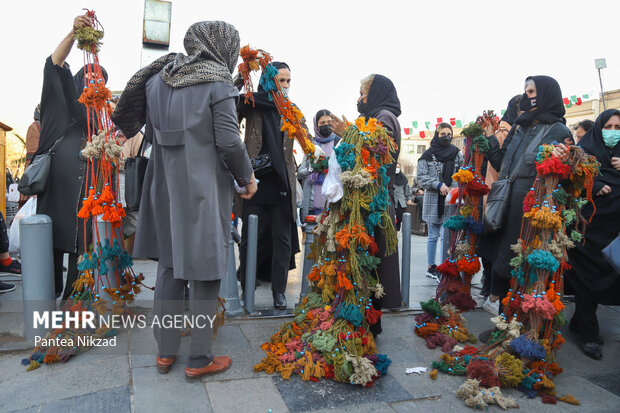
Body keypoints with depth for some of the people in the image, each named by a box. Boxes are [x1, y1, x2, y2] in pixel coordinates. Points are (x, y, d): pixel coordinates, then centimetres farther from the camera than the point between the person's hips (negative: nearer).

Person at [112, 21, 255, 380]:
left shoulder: (159, 76, 10)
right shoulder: (218, 81, -8)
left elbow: (151, 132, 13)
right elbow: (229, 140, -13)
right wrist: (247, 177, -1)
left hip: (165, 185, 6)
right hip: (204, 188, -6)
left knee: (170, 266, 15)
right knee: (205, 270, 4)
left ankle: (166, 352, 26)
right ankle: (200, 359, 15)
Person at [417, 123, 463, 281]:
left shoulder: (457, 154, 8)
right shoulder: (428, 155, 1)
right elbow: (421, 176, -2)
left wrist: (454, 188, -6)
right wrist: (439, 185, -13)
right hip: (433, 201, -1)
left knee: (446, 235, -4)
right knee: (433, 236, 8)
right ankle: (431, 267, 19)